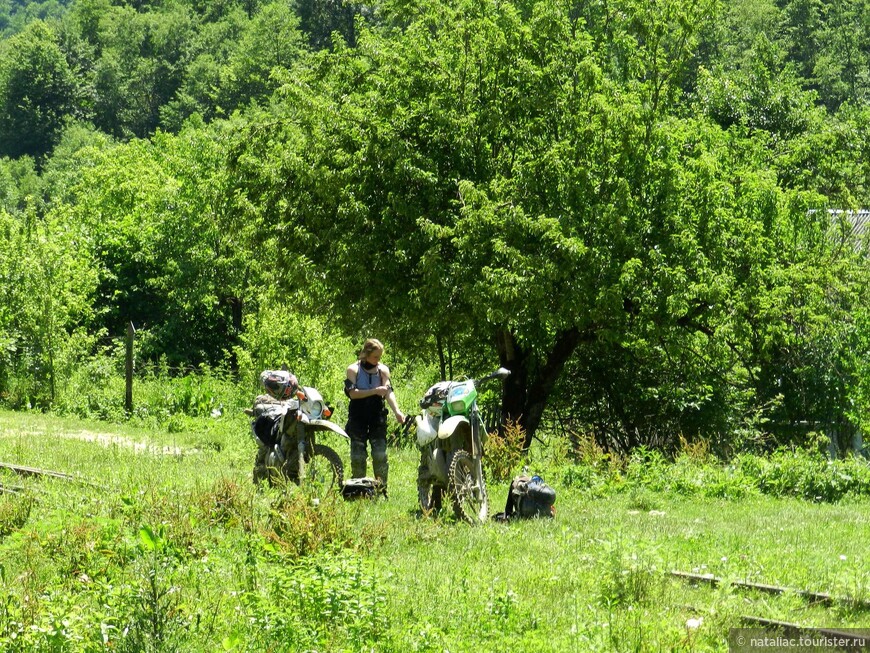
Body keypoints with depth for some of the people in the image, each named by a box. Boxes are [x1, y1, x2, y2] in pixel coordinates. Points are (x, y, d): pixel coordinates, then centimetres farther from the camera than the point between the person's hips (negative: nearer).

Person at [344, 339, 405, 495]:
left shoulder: (383, 370, 5)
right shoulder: (353, 369, 0)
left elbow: (388, 392, -6)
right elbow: (353, 393, -11)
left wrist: (397, 411, -22)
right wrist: (374, 391, -19)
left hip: (377, 417, 1)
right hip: (358, 418, -1)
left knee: (380, 455, -7)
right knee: (358, 457, 1)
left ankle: (382, 491, -2)